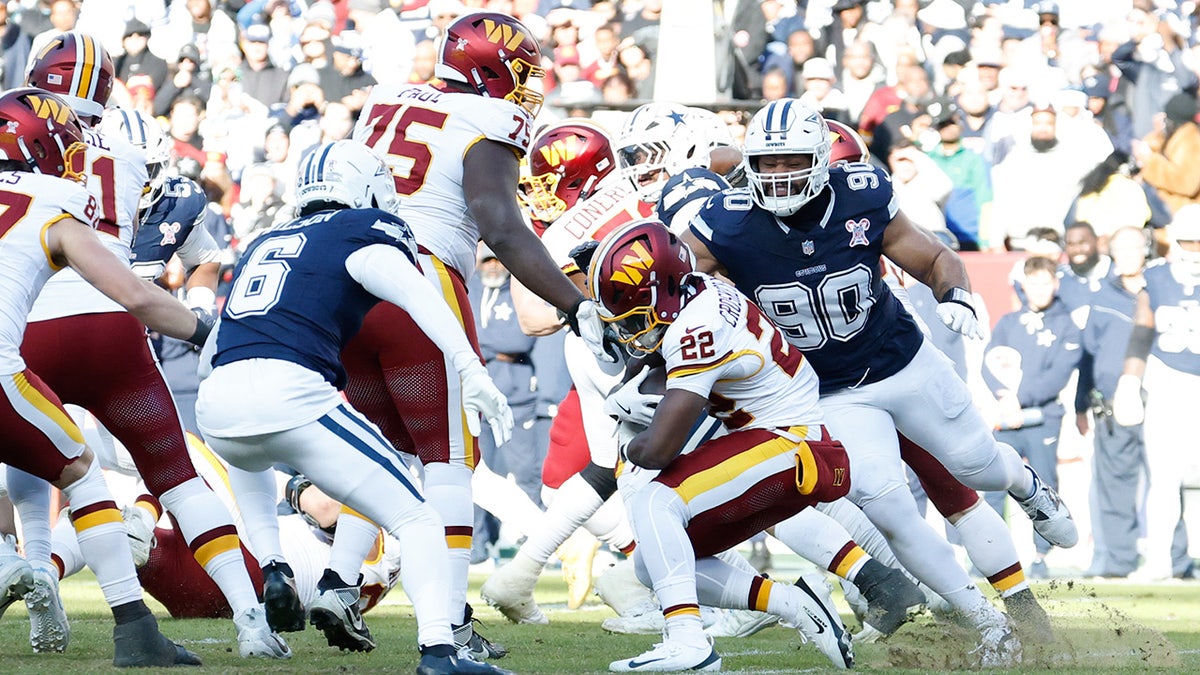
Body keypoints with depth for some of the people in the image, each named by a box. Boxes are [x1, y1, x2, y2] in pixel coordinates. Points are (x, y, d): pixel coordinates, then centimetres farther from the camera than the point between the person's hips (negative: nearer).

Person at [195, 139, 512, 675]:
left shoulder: (264, 244, 30)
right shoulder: (362, 232, 10)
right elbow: (417, 295, -9)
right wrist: (474, 375, -16)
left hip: (216, 407, 6)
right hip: (287, 391, -6)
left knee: (249, 465, 43)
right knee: (415, 519, -1)